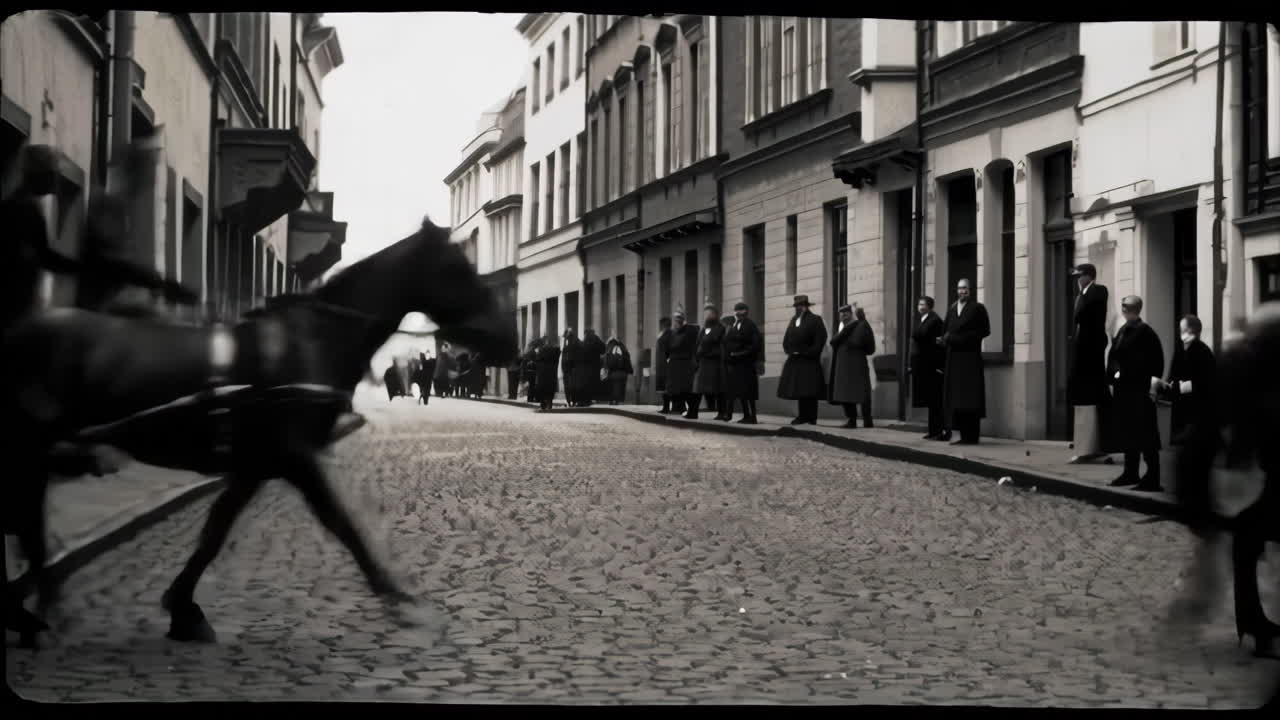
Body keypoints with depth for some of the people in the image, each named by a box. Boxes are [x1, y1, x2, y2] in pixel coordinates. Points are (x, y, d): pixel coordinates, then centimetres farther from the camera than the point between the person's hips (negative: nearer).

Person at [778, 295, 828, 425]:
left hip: (809, 361, -6)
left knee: (810, 391, -6)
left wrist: (808, 353, -15)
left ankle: (811, 418, -4)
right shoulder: (793, 321, 17)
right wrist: (789, 350, 0)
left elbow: (820, 340, -11)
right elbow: (787, 339, 17)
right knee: (798, 390, 7)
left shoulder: (815, 320, -3)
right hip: (795, 361, 6)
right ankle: (802, 416, 13)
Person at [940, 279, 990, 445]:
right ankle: (964, 435, 6)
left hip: (971, 358, -5)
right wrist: (944, 339, -6)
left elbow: (985, 330, -4)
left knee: (970, 398, -8)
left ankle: (972, 436, -7)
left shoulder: (977, 308, 0)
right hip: (954, 358, 5)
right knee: (955, 398, 2)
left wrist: (961, 338, -13)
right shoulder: (951, 309, 15)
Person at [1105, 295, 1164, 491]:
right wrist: (1112, 380, 8)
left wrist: (1154, 379, -17)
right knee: (1126, 432, 16)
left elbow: (1157, 358, -16)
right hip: (1123, 389, 9)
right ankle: (1131, 473, 27)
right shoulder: (1123, 330, 12)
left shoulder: (1144, 331, -13)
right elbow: (1114, 357, 15)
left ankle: (1152, 479, -4)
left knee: (1145, 435, -6)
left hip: (1139, 390, -9)